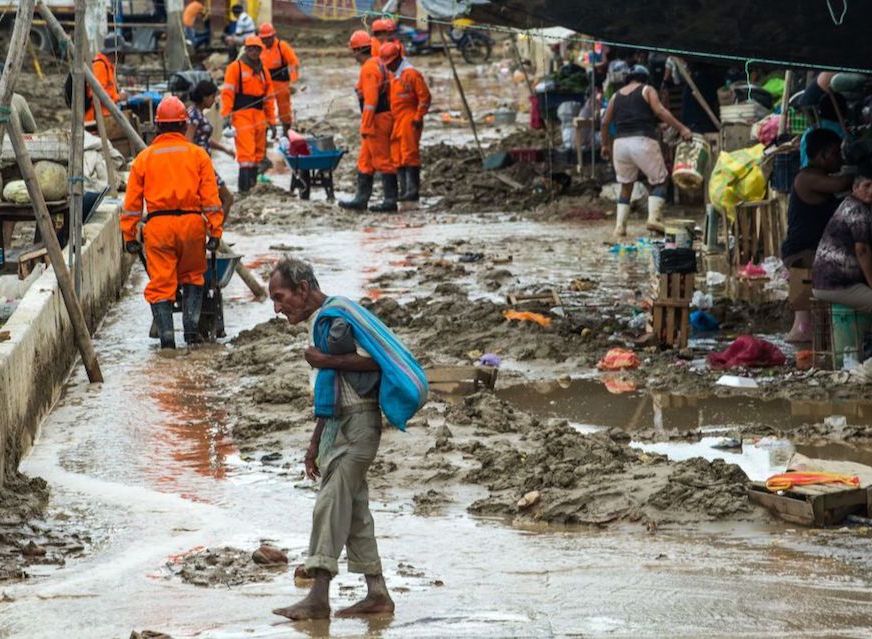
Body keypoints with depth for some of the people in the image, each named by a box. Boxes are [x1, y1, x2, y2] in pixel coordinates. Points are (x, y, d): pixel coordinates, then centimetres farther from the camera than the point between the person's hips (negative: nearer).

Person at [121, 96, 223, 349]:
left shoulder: (144, 157, 9)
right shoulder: (198, 155, 8)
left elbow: (132, 201, 8)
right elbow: (210, 196, 2)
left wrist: (129, 235, 11)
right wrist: (215, 230, 2)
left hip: (158, 224, -1)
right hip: (191, 221, 1)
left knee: (160, 283, 2)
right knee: (192, 276, 19)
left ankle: (166, 336, -6)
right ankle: (191, 327, 7)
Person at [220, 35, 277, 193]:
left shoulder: (263, 71, 18)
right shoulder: (235, 67, 1)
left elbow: (269, 97, 21)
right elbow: (227, 92, -6)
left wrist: (271, 120, 17)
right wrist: (226, 115, -16)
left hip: (259, 114, 6)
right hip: (242, 113, -6)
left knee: (258, 151, 9)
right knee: (246, 150, -15)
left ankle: (252, 182, 17)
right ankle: (244, 184, -19)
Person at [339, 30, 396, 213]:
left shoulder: (368, 69, -16)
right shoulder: (379, 64, 15)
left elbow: (370, 100, -22)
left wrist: (366, 126, -21)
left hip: (376, 120, -10)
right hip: (385, 117, 10)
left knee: (383, 160, -6)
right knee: (365, 161, 15)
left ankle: (390, 201, -4)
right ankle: (361, 199, 19)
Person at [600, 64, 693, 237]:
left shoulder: (617, 95, 19)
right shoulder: (647, 90, 7)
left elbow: (605, 122, 17)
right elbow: (660, 111, -7)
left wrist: (605, 145, 29)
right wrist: (681, 129, -8)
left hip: (620, 143, 4)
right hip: (643, 141, -4)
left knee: (626, 186, 16)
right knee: (659, 180, 6)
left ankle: (620, 226, 5)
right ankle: (654, 216, -14)